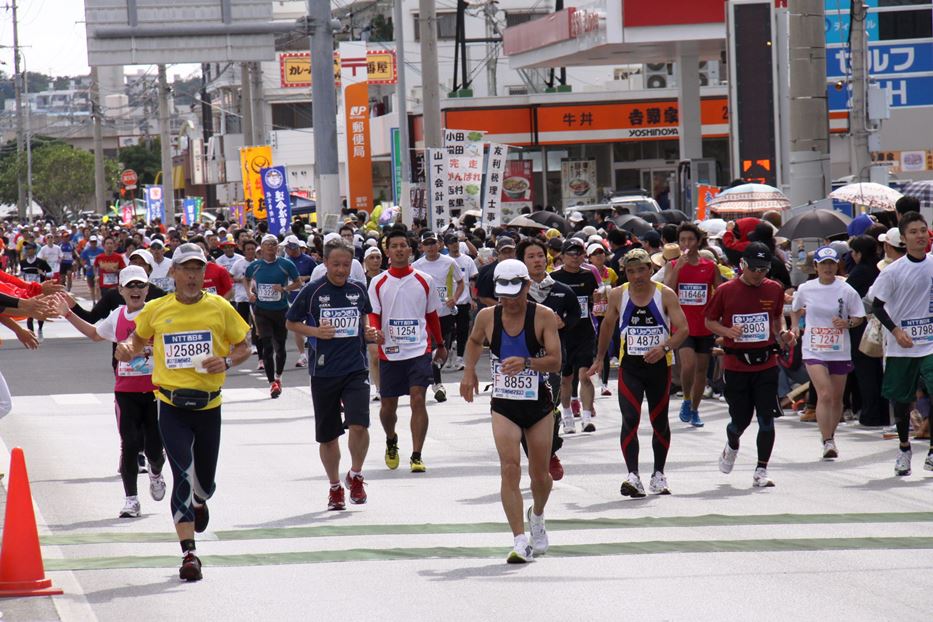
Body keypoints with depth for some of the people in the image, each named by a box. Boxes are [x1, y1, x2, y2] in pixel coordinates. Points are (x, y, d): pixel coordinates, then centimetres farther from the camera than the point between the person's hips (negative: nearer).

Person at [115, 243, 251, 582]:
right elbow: (139, 339, 19)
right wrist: (127, 348, -4)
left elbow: (243, 347, 8)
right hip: (172, 405, -1)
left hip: (208, 405, 1)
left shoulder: (220, 308, 0)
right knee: (183, 474, -16)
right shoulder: (156, 310, 1)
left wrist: (226, 362, -13)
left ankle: (199, 502, 52)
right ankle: (189, 553, -16)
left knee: (204, 482, 12)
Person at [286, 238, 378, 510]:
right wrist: (315, 331, -12)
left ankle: (355, 476, 6)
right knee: (328, 435, 8)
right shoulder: (312, 291, -4)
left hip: (356, 368, 1)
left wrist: (368, 333, 4)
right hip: (323, 372, -1)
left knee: (359, 425, -18)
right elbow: (290, 323, 4)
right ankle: (335, 487, 26)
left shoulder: (358, 290, 5)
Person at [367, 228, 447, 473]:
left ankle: (416, 456, -12)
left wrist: (440, 345, 23)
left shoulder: (424, 281, 5)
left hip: (419, 350, -1)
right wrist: (375, 331, -21)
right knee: (388, 405, 9)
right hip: (389, 352, 1)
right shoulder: (378, 283, 3)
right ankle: (391, 441, 40)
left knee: (418, 398, -14)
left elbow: (432, 315, 15)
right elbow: (372, 315, 1)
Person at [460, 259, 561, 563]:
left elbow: (555, 361, -17)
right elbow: (474, 341, 21)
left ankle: (537, 516, 44)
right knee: (510, 468, -16)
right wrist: (469, 370, 10)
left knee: (539, 474, 10)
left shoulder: (544, 316, -11)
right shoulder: (487, 317, -2)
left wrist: (526, 363, -33)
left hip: (538, 402, -1)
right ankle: (520, 542, -19)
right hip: (503, 404, 1)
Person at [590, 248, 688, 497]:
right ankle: (633, 476, -20)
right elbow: (607, 326, 16)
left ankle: (659, 475, 26)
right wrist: (600, 359, 20)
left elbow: (683, 329, -11)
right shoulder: (618, 295, 0)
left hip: (659, 365, 0)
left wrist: (664, 348, -28)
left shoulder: (666, 295, -6)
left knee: (659, 421, 11)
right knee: (630, 420, -15)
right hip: (630, 366, 0)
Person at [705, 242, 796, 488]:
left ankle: (761, 471, 4)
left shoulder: (774, 289, 4)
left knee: (766, 419, -5)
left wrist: (783, 333, 0)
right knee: (740, 419, 4)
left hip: (766, 363, 2)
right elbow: (710, 320, 5)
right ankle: (732, 446, 40)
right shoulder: (726, 291, -4)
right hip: (736, 365, -2)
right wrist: (727, 331, -14)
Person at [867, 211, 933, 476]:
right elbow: (877, 305, -3)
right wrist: (896, 331, -14)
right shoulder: (894, 271, -6)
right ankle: (904, 450, 28)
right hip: (900, 347, -1)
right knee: (901, 399, 9)